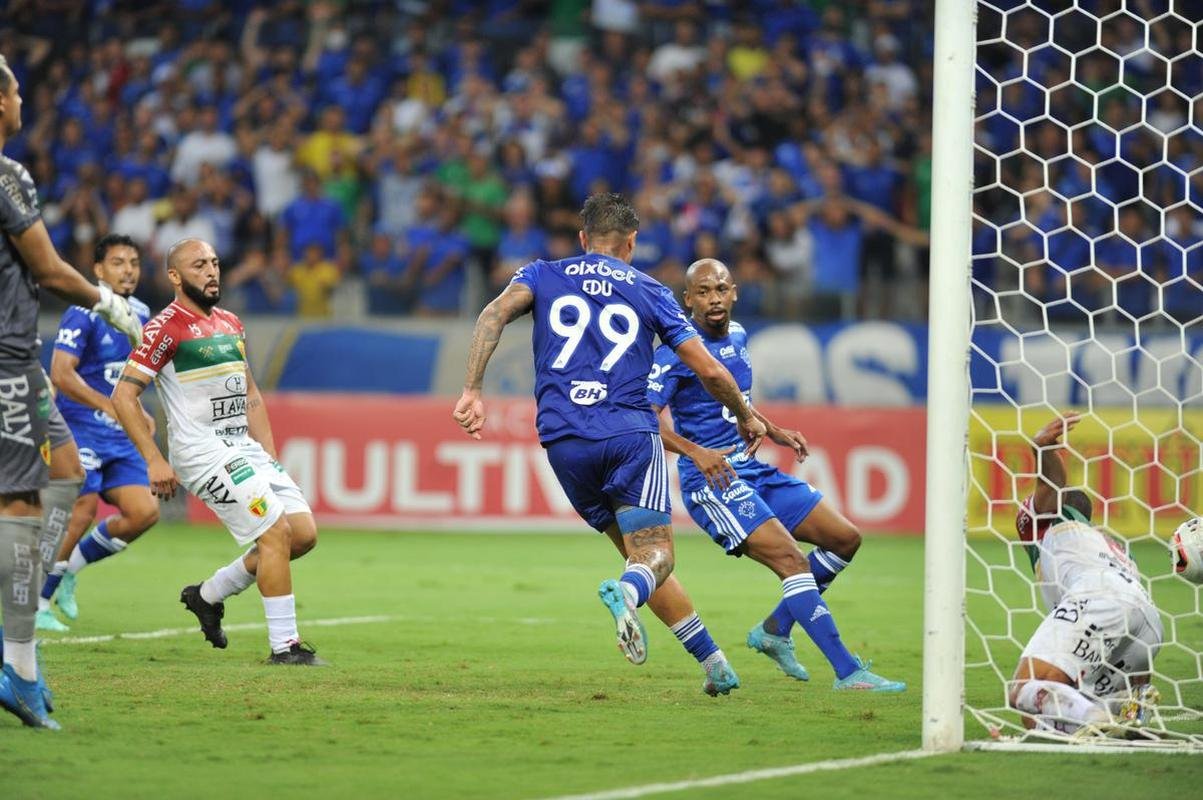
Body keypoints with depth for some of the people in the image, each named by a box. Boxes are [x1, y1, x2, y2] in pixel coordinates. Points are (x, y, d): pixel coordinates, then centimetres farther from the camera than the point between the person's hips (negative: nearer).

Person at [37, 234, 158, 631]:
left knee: (144, 512, -3)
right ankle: (38, 602, 0)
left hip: (120, 436, 7)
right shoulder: (83, 314, -14)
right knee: (82, 510, -14)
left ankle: (69, 565, 16)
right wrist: (111, 406, -25)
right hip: (80, 430, -7)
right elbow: (61, 375, -22)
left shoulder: (140, 314, 10)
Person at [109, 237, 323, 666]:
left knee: (303, 534, 2)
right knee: (276, 532, -16)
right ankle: (283, 646, -9)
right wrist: (154, 461, -16)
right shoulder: (167, 328, -9)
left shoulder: (231, 324, 16)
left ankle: (209, 594, 17)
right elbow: (123, 395, -12)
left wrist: (269, 456, 17)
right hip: (203, 451, -8)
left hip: (246, 449, 8)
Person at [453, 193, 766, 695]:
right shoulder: (649, 291, 14)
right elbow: (709, 371, 10)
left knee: (639, 551, 15)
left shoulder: (543, 275, 16)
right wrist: (745, 418, 28)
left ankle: (712, 660, 11)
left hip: (564, 441, 2)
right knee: (655, 556, -3)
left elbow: (496, 312, -6)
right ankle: (627, 592, -40)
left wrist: (472, 390, -9)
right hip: (630, 432, -2)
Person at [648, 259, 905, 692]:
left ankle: (774, 630, 19)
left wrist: (775, 432, 17)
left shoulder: (736, 336, 12)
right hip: (713, 480, -9)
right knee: (792, 561, -23)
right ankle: (847, 672, -24)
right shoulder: (678, 351, -13)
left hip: (754, 470, 9)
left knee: (845, 539, 7)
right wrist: (696, 453, -34)